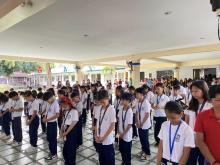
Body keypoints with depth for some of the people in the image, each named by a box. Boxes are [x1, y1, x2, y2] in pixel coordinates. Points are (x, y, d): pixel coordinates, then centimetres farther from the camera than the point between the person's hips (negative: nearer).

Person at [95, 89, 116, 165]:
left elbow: (112, 125, -14)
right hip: (99, 139, 6)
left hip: (107, 140, -5)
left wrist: (103, 137, -13)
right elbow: (97, 122, 7)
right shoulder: (100, 109, 2)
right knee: (101, 159, 20)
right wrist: (96, 135, -1)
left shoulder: (111, 109, -15)